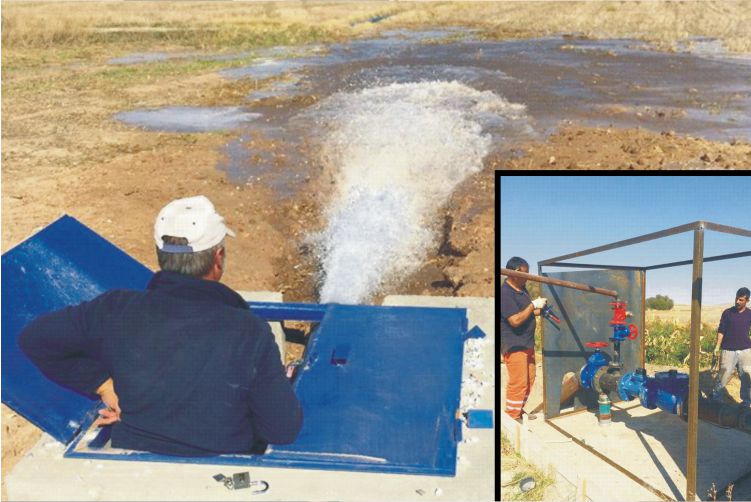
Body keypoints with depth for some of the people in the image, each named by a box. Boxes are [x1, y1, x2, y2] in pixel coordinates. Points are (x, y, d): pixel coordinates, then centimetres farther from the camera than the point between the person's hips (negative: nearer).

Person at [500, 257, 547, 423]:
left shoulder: (522, 290, 10)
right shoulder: (505, 293, -20)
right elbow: (515, 320, -24)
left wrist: (540, 310, 4)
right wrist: (533, 305, -18)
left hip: (527, 343, 10)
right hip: (514, 345, -9)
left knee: (529, 380, 16)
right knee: (518, 382, -5)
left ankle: (519, 411, 29)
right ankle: (512, 417, 6)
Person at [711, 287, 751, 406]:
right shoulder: (727, 312, 1)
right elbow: (721, 330, 2)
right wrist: (717, 346, -6)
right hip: (728, 350, -1)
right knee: (724, 375, -1)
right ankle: (716, 399, 15)